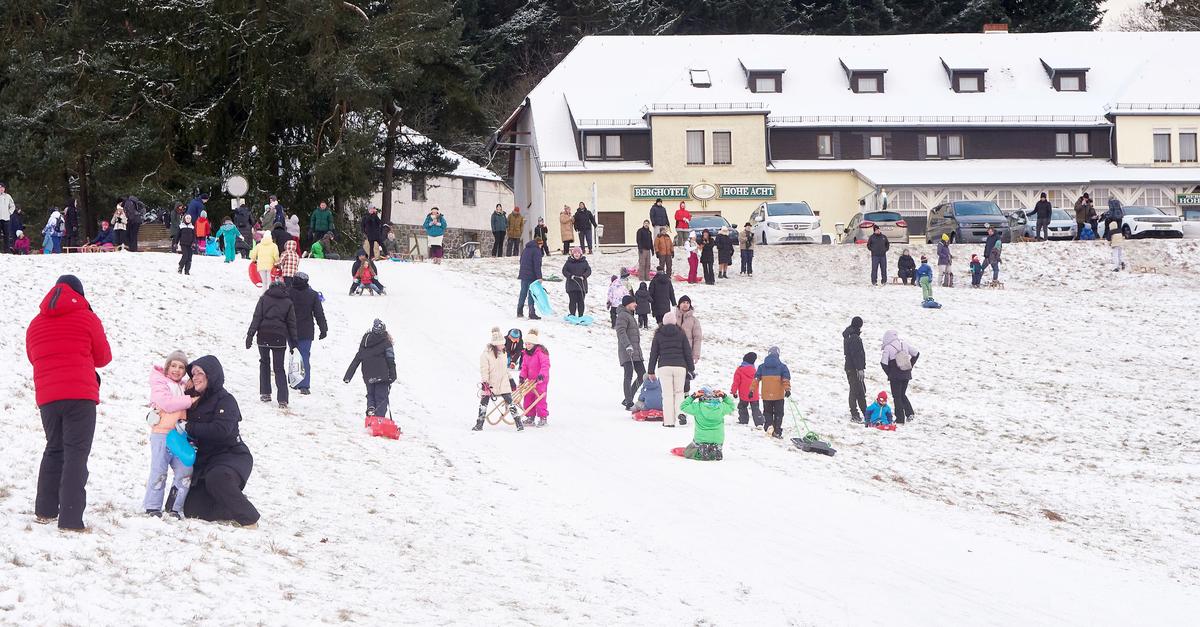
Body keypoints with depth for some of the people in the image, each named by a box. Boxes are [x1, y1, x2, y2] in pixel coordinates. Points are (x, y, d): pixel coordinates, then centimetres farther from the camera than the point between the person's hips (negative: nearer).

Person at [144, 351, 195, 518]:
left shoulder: (184, 387, 21)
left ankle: (175, 507, 9)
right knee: (159, 471, -6)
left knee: (185, 470, -1)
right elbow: (167, 403, -16)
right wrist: (189, 401, -14)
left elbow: (188, 412, 31)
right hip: (161, 433, -6)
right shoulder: (159, 383, 0)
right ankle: (153, 507, 3)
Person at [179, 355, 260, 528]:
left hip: (232, 455, -8)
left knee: (216, 479, -40)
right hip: (204, 460, 8)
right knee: (192, 510, -5)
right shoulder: (195, 400, 12)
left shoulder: (225, 400, -12)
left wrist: (188, 427, -23)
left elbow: (220, 430, -27)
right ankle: (237, 504, 14)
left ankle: (249, 519, -25)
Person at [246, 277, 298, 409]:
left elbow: (257, 318, -2)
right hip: (279, 338, 1)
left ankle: (265, 393, 16)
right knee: (279, 368, 3)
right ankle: (282, 399, -8)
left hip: (263, 336, -1)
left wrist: (250, 335, -3)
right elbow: (291, 324, 8)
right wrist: (293, 342, 12)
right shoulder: (288, 302, 7)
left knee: (264, 363, 19)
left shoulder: (264, 299, 4)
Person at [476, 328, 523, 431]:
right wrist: (485, 383, -20)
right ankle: (479, 424, 13)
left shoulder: (502, 353, 7)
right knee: (483, 403, 2)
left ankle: (518, 423, -1)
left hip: (503, 383, 4)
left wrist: (510, 379, 22)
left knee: (510, 403, -3)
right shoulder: (486, 354, -13)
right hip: (489, 384, -4)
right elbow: (484, 370, -14)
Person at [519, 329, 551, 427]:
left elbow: (545, 365, -21)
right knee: (528, 399, 7)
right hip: (531, 380, 8)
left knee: (540, 399, -7)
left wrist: (542, 375, -32)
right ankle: (530, 418, 17)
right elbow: (524, 366, 15)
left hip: (541, 380, -8)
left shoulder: (541, 352, -14)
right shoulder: (526, 354, 10)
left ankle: (543, 418, 3)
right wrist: (522, 376, -1)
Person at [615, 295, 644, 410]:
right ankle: (629, 403, -15)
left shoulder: (629, 315, 24)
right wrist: (627, 345, -32)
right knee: (629, 375, -13)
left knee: (642, 375, 6)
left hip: (636, 351, 10)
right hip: (627, 352, -10)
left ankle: (628, 400, 14)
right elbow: (621, 332, -20)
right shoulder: (623, 315, -7)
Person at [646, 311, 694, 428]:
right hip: (680, 367, 0)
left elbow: (653, 353, 9)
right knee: (679, 392, 13)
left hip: (664, 367, 0)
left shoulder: (658, 335, 7)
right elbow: (687, 352, 8)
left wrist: (651, 371, 15)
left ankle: (668, 421, -4)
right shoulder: (681, 334, 7)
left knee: (667, 394, 0)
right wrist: (691, 369, 15)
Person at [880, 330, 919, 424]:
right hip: (906, 374, 5)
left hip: (895, 376, -5)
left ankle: (900, 418, 4)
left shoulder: (887, 348, -13)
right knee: (903, 395, 20)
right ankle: (909, 413, 5)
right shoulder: (904, 344, 1)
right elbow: (916, 354, 9)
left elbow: (884, 363, -15)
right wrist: (910, 366, 12)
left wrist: (889, 374, -1)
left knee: (897, 397, 6)